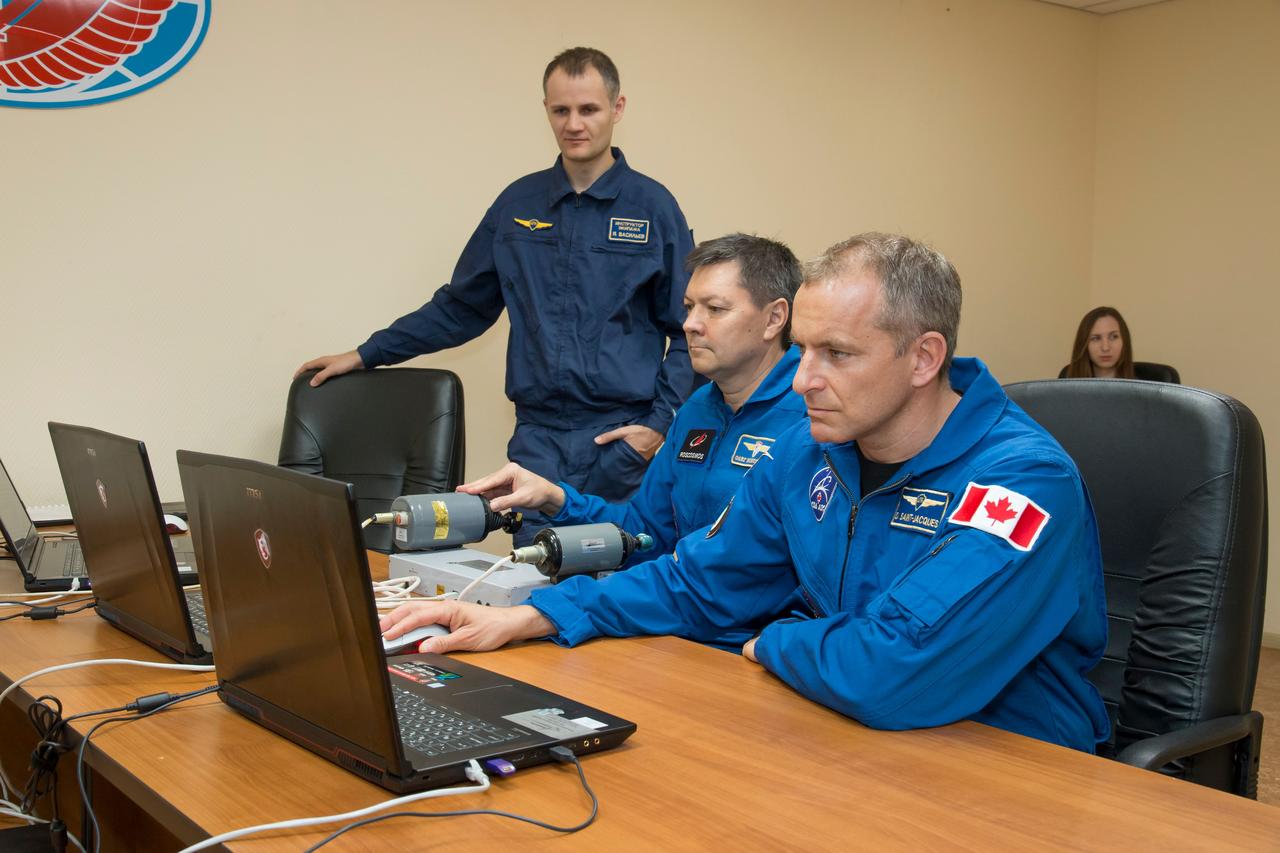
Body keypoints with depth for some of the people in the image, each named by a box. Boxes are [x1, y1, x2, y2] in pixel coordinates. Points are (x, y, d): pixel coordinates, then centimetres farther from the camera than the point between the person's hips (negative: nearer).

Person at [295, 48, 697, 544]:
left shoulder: (652, 206, 0)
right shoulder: (518, 204, 9)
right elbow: (460, 307, 17)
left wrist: (661, 423, -8)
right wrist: (364, 355, 17)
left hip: (623, 440, -2)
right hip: (539, 436, 2)